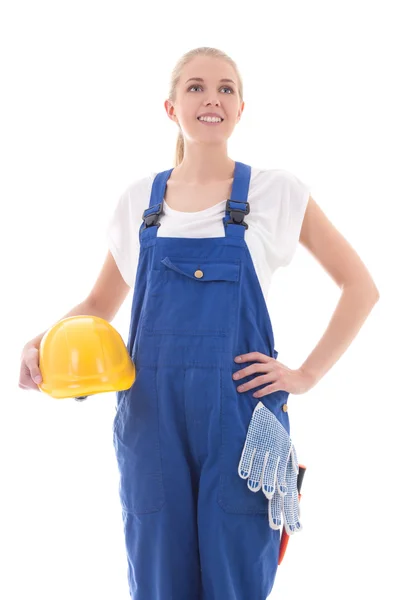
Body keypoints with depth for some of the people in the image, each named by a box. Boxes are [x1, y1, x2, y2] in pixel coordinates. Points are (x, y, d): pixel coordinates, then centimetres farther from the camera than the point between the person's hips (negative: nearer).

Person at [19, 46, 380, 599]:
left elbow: (360, 287, 5)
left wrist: (306, 375, -2)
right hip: (153, 414, 2)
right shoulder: (140, 200, 8)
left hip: (242, 411, -2)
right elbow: (101, 303, 17)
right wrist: (45, 343, -2)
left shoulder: (276, 192, 1)